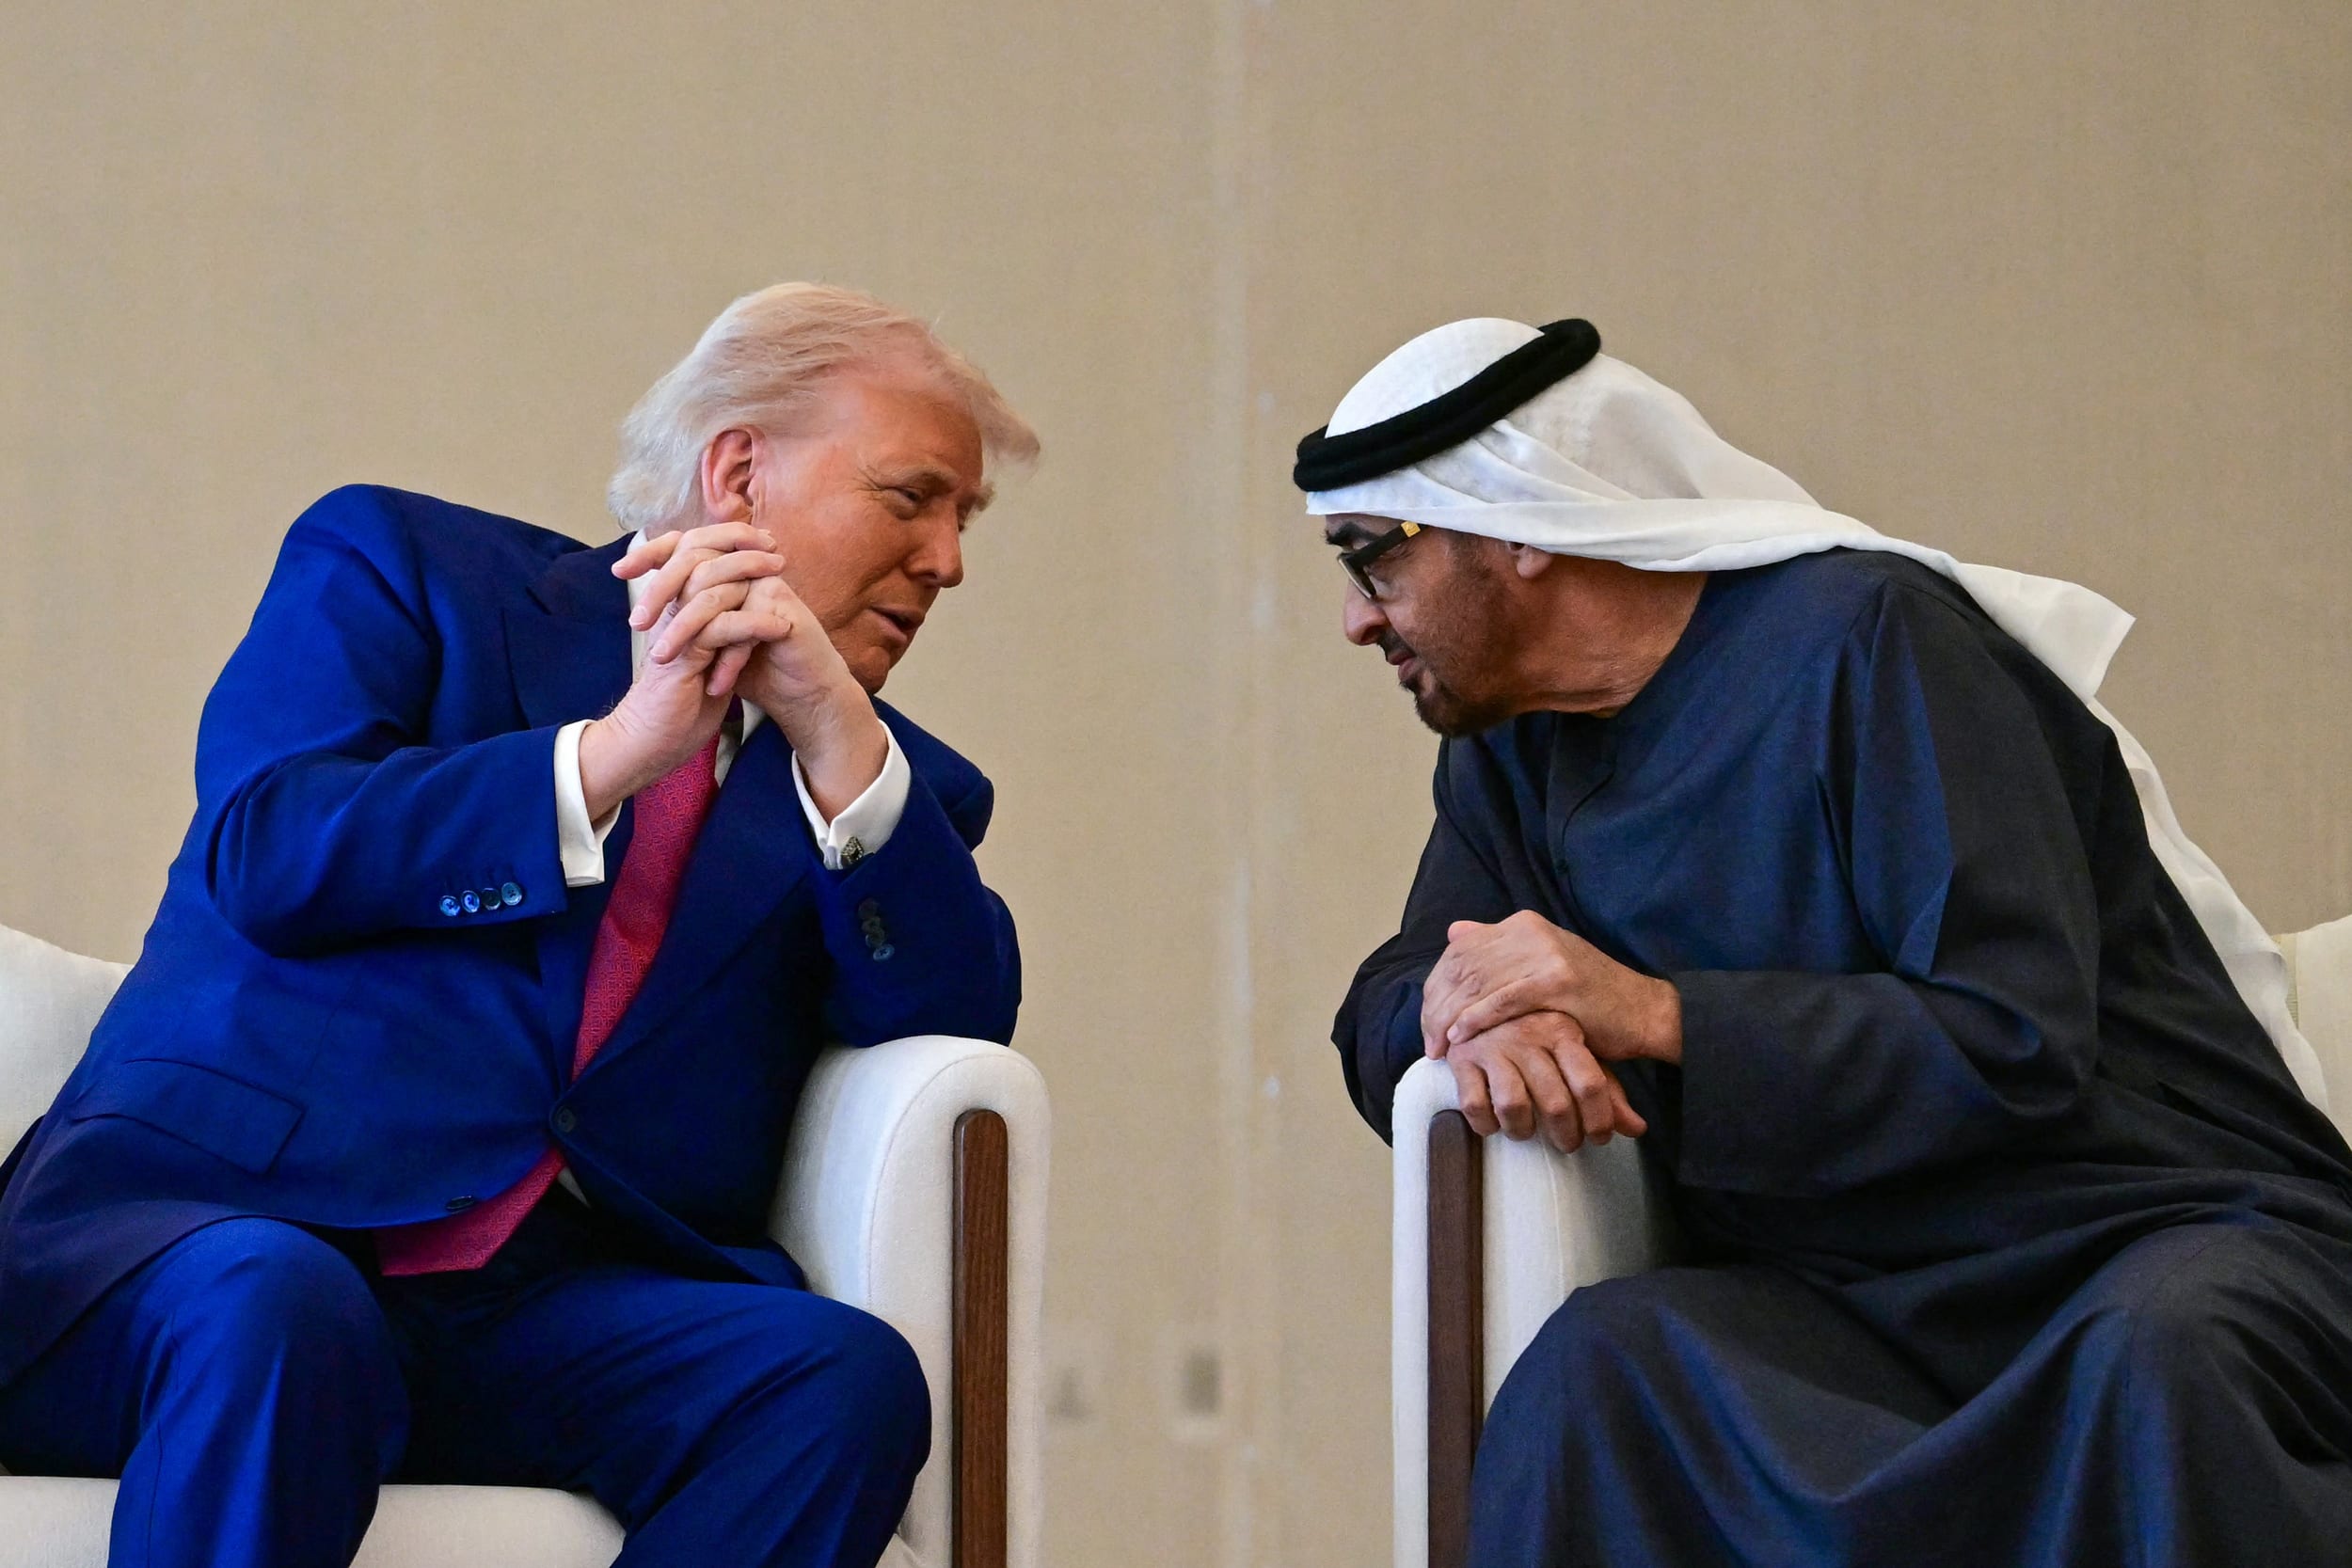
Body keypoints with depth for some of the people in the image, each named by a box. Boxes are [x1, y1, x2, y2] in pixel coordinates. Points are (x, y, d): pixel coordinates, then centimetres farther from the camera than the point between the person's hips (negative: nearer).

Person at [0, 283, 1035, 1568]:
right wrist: (617, 751, -9)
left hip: (556, 1312, 3)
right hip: (216, 1227, -3)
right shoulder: (399, 566, 14)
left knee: (845, 1375, -28)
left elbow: (957, 1025, 4)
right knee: (276, 1308, -39)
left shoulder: (882, 780, 24)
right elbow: (264, 853, -3)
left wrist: (838, 737, -6)